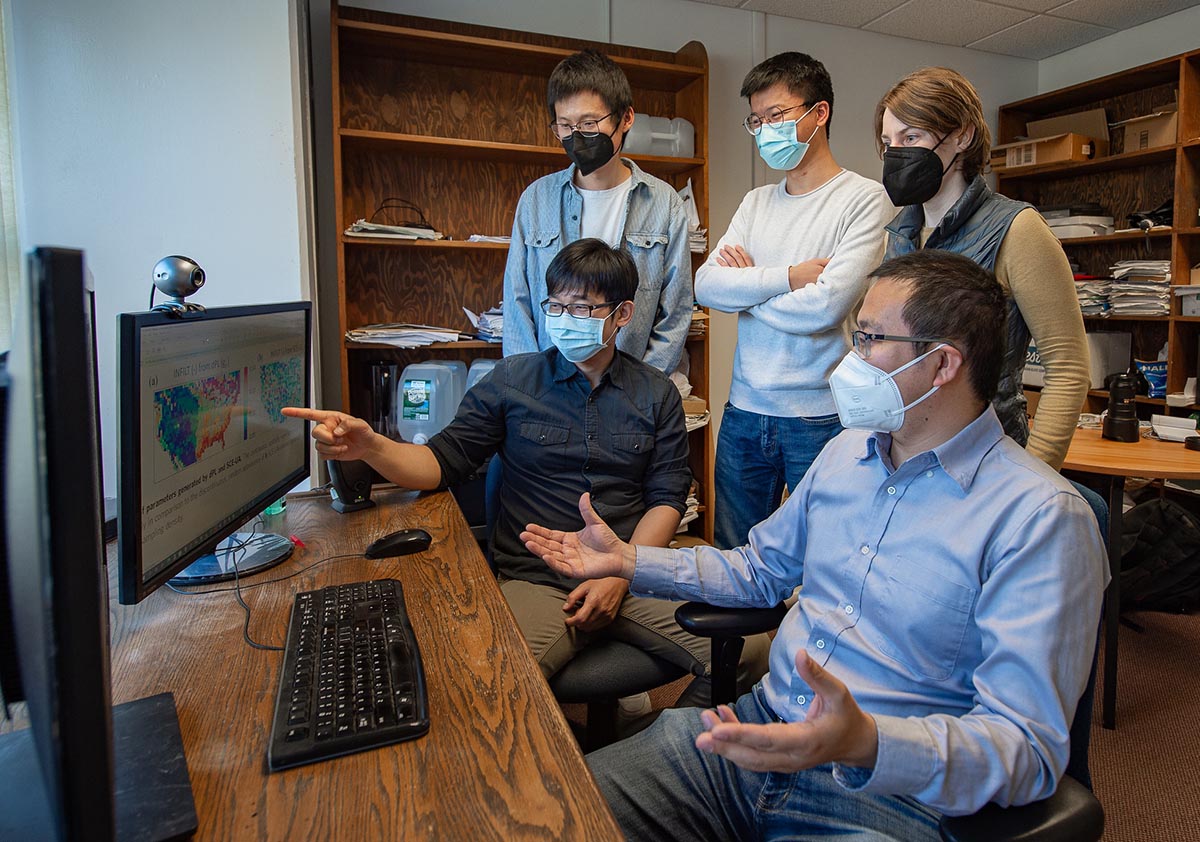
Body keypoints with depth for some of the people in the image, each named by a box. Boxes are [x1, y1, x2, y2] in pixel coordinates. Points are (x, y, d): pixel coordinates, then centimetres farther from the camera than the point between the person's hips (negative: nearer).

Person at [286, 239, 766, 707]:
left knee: (749, 652, -18)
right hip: (535, 580, -2)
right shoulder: (512, 380, 8)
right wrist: (370, 446, -14)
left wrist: (620, 574, -7)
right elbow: (442, 462, 6)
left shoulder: (657, 394, 11)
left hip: (634, 577, 3)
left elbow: (667, 498, 7)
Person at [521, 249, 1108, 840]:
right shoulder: (847, 450, 8)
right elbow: (761, 569, 19)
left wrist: (865, 745, -35)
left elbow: (1031, 749, -17)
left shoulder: (1041, 518, -14)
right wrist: (628, 561, 10)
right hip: (758, 731, 5)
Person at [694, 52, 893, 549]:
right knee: (731, 556, 15)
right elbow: (707, 286, -1)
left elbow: (826, 306, -18)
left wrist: (745, 284, -4)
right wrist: (787, 277, -12)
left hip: (820, 416, -5)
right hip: (744, 413, 5)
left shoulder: (865, 199, -5)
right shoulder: (755, 203, 13)